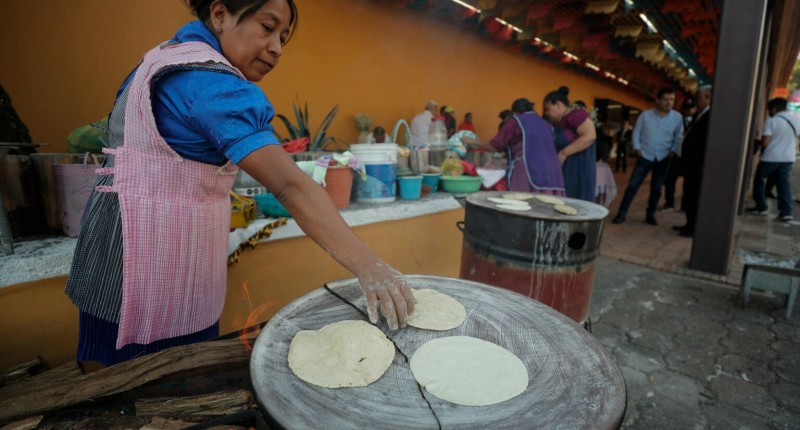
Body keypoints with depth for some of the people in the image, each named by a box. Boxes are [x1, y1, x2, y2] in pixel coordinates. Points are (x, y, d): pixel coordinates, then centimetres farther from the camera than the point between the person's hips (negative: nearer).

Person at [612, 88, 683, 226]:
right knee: (633, 185, -5)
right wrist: (637, 149, -6)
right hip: (645, 157, -2)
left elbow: (678, 137, 7)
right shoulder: (645, 115, -7)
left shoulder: (677, 117, -3)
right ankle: (621, 214, 0)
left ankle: (650, 215, 22)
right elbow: (636, 132, 0)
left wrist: (672, 151, -2)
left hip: (663, 159, 2)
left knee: (656, 188, 9)